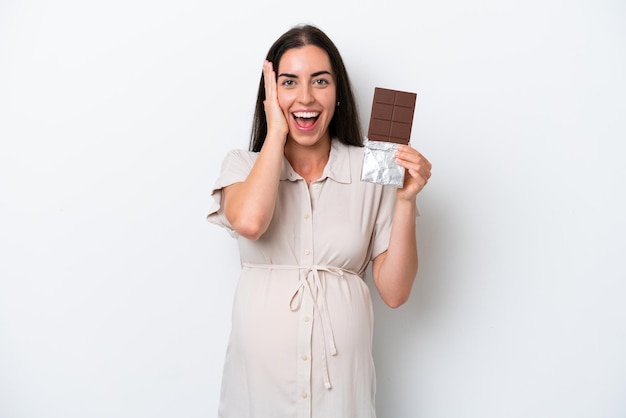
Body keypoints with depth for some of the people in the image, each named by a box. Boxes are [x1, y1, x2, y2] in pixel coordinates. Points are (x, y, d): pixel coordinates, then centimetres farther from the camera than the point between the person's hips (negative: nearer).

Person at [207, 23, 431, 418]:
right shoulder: (243, 165, 0)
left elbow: (394, 291, -5)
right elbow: (249, 222, -24)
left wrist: (406, 200, -17)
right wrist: (276, 132, -12)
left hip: (341, 376, 0)